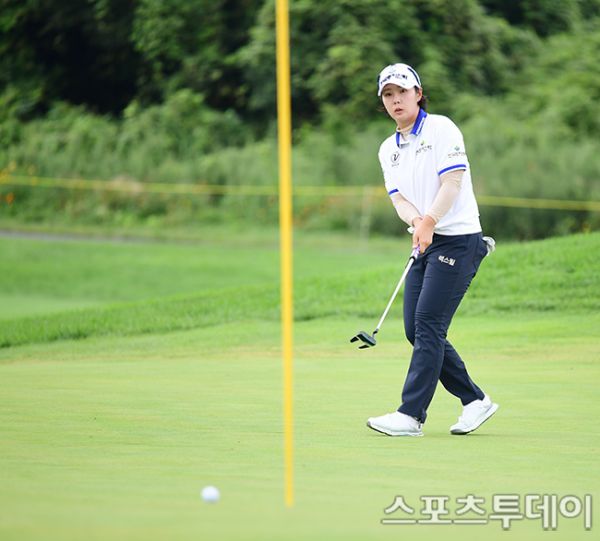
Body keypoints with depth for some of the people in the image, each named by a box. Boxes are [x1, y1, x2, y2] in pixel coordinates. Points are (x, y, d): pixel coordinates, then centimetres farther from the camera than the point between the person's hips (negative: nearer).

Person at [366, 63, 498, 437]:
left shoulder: (441, 129, -5)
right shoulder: (389, 149, 16)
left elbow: (453, 182, -15)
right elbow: (398, 197, 6)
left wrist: (430, 222, -27)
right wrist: (416, 222, -16)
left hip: (458, 240, -8)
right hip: (426, 244, 8)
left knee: (428, 324, -14)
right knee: (416, 330, 3)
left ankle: (412, 415, -16)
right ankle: (475, 401, 14)